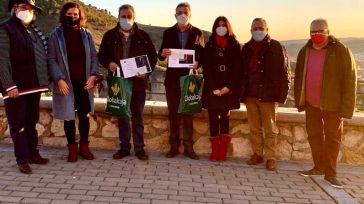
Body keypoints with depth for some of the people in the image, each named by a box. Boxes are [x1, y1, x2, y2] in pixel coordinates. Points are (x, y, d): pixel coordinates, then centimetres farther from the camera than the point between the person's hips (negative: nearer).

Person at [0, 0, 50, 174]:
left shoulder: (34, 30, 12)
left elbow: (42, 56, 15)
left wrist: (43, 81, 8)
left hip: (34, 86, 7)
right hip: (16, 87, -6)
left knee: (32, 122, 16)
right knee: (18, 124, 3)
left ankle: (33, 154, 28)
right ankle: (22, 160, 12)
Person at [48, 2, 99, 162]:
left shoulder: (86, 34, 9)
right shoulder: (56, 34, 0)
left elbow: (94, 56, 7)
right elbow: (52, 59, -4)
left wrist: (93, 74, -8)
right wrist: (59, 79, -15)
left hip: (84, 83, 2)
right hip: (66, 83, -2)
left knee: (84, 116, 8)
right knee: (68, 117, 5)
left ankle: (84, 146, 22)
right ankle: (72, 148, 17)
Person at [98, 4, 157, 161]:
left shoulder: (143, 36, 3)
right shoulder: (110, 35, 5)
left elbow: (153, 56, 4)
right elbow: (101, 55, 8)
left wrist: (146, 71, -11)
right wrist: (109, 64, -13)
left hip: (138, 82, -1)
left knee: (138, 116, 6)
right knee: (121, 116, 9)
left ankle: (139, 148, 15)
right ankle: (124, 147, 20)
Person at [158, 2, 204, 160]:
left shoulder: (197, 33, 5)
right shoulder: (168, 33, 7)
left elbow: (202, 55, 2)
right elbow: (160, 56, 2)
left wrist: (197, 63, -19)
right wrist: (163, 54, -21)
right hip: (172, 78, 1)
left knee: (188, 114, 3)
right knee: (173, 114, 5)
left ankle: (188, 147, 9)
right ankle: (174, 146, 12)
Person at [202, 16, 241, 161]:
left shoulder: (234, 46, 8)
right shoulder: (209, 46, 9)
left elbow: (236, 68, 1)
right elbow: (206, 69, 1)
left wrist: (228, 87, -11)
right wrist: (214, 88, -10)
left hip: (229, 89, 0)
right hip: (212, 89, 1)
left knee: (225, 118, 0)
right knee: (213, 119, -1)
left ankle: (223, 152, 3)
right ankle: (214, 151, 3)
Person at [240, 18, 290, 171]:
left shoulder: (276, 47, -2)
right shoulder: (247, 48, 12)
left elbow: (284, 72, -4)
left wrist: (282, 94, -11)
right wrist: (242, 93, 7)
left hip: (268, 95, -4)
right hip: (250, 95, 4)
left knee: (270, 128, 3)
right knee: (254, 128, 11)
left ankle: (270, 157, 11)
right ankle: (257, 154, 22)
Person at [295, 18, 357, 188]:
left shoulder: (341, 51, -10)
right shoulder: (305, 51, 5)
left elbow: (350, 80, -12)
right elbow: (299, 77, 10)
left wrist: (346, 108, -15)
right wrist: (299, 101, 7)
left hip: (332, 104, -4)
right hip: (311, 104, 5)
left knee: (332, 138, 5)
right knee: (314, 135, 13)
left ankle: (330, 173, 16)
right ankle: (318, 167, 28)